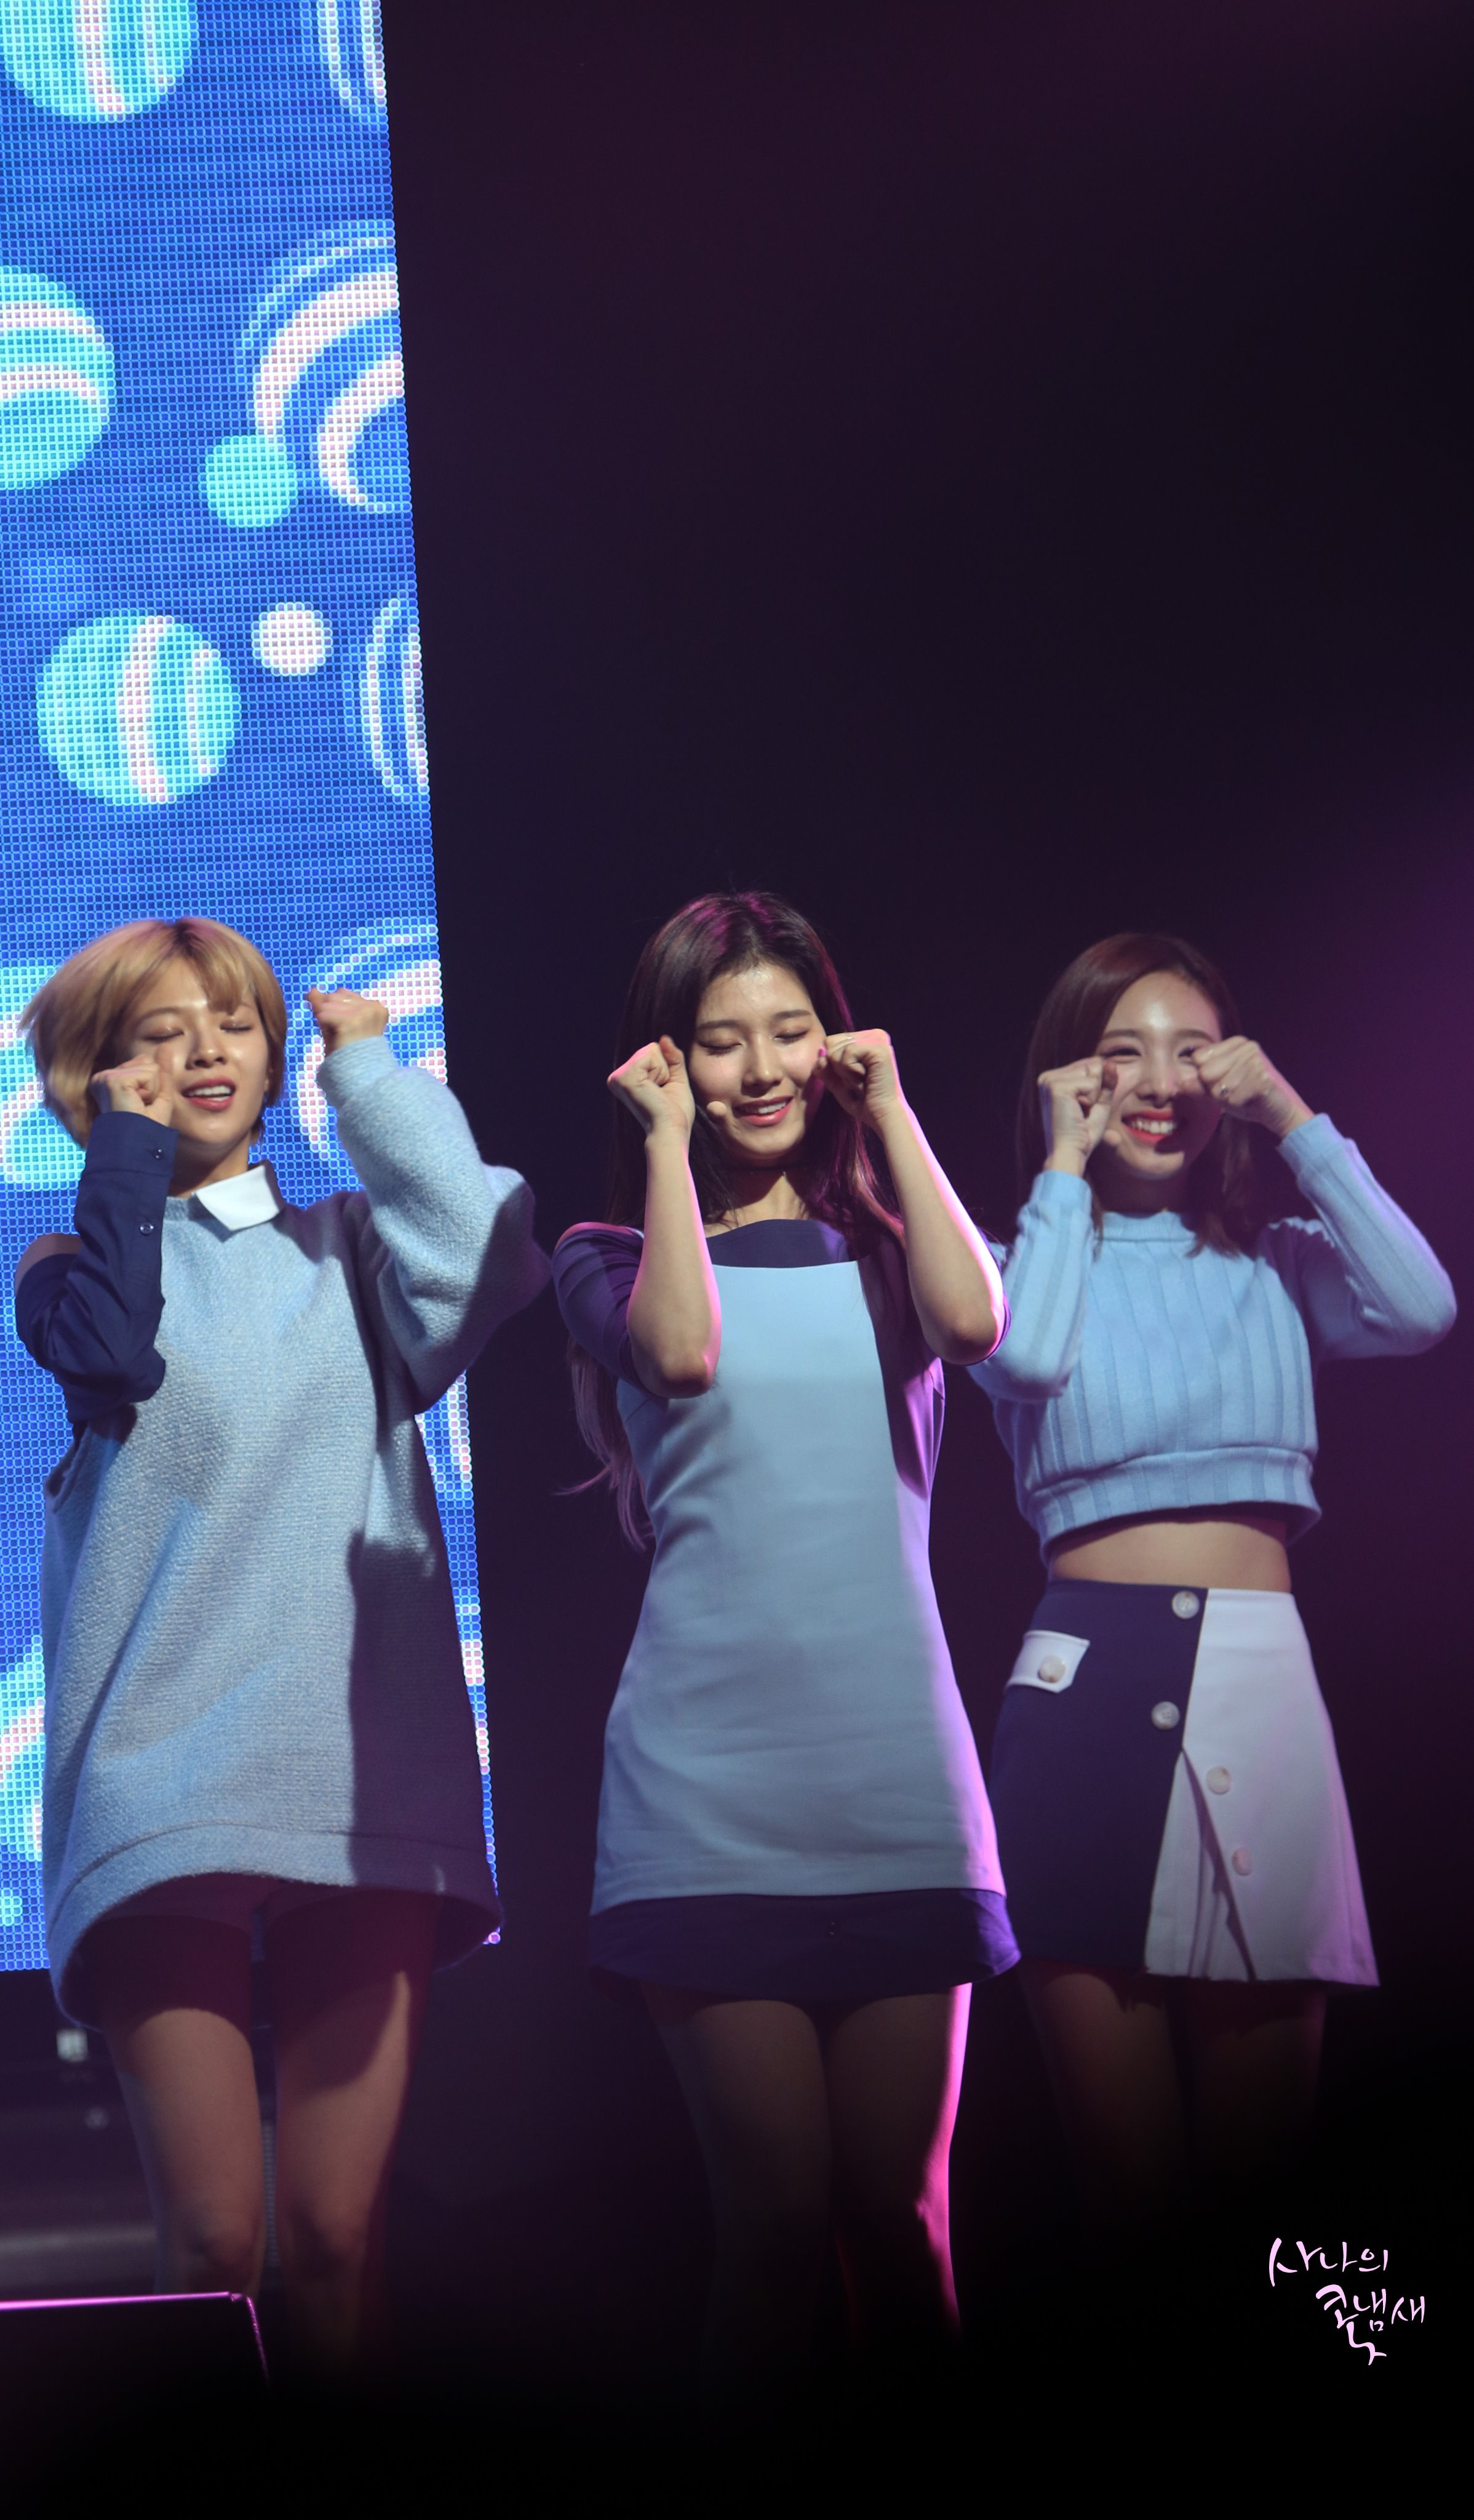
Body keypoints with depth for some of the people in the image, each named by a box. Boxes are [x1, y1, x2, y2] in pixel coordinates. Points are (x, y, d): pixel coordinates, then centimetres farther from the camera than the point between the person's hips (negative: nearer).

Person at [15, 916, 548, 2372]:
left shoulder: (346, 1252, 17)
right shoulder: (78, 1268, 12)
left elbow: (491, 1260, -6)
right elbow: (110, 1350, -12)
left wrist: (371, 1071, 5)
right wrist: (129, 1144, -1)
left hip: (359, 1775, 2)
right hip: (165, 1785, -2)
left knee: (336, 2238, -3)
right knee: (212, 2240, -9)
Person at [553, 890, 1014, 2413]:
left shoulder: (881, 1248, 13)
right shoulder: (613, 1260, 9)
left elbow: (975, 1319, -10)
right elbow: (681, 1349, -14)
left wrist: (890, 1112, -1)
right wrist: (669, 1140, -4)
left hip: (897, 1770, 2)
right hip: (709, 1785, -2)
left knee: (896, 2215, 3)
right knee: (775, 2219, -4)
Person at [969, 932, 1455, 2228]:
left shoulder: (1275, 1266, 15)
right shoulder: (1030, 1260, 11)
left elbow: (1419, 1310, -5)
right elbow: (1027, 1355, -12)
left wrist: (1294, 1121, -1)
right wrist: (1063, 1165, -1)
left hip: (1258, 1672, 1)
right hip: (1089, 1677, -1)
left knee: (1261, 2146, 1)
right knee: (1126, 2162, -2)